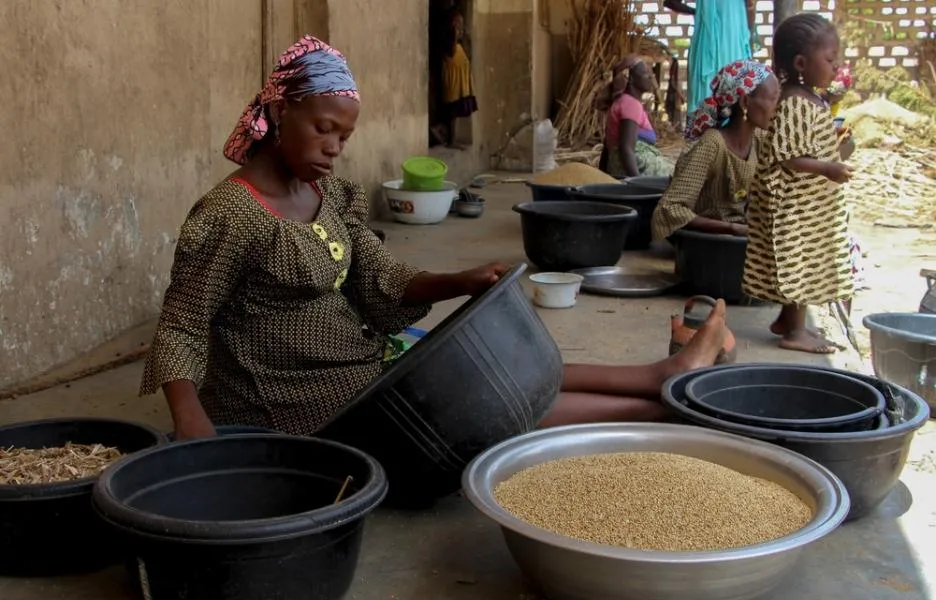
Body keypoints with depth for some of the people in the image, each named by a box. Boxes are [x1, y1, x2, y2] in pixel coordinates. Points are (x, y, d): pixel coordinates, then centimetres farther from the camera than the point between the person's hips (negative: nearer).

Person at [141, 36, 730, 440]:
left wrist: (460, 282, -18)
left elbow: (383, 283, 0)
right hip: (300, 401, -7)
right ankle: (663, 401, -3)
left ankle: (661, 376, 7)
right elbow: (181, 329, -17)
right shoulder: (229, 214, -18)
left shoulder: (332, 195, 6)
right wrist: (193, 420, -35)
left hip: (360, 364, 8)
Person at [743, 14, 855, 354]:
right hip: (797, 202, -10)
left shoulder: (810, 99, 10)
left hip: (813, 203, 10)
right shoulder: (795, 105, -22)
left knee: (802, 263, 18)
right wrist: (826, 169, -30)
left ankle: (788, 319, 29)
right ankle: (795, 331, 7)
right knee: (799, 262, -2)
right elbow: (786, 156, -27)